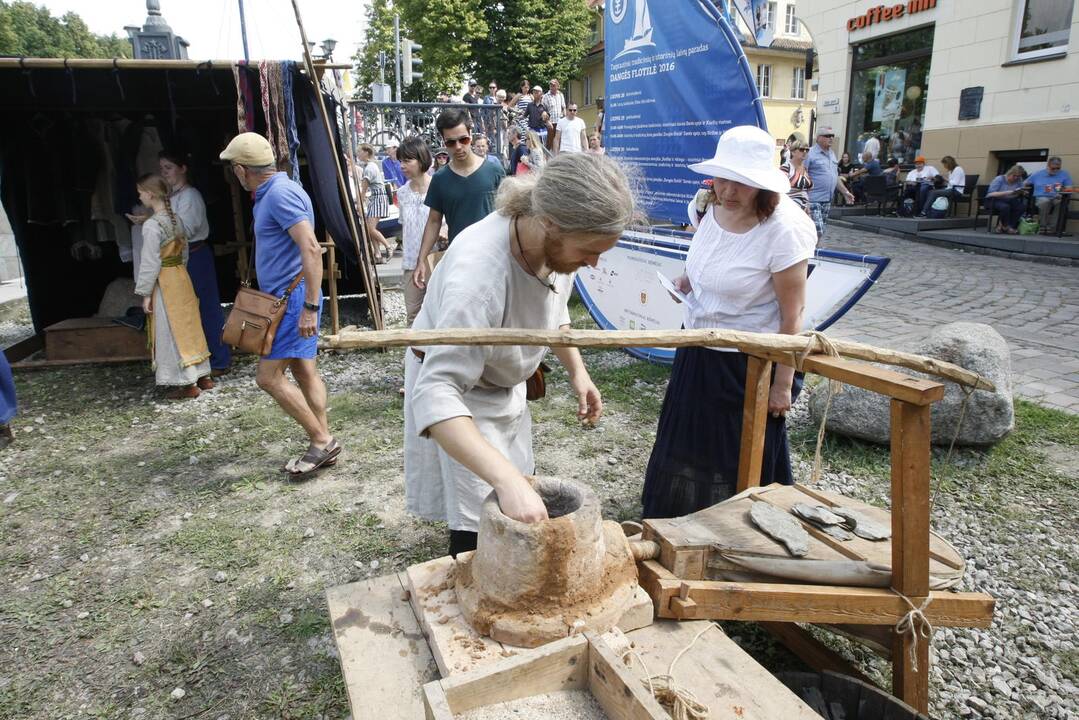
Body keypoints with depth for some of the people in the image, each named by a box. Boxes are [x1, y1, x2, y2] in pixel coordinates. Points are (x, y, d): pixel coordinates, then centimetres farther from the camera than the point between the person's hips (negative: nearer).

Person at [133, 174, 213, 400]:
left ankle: (188, 383, 5)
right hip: (181, 277, 8)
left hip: (164, 283, -8)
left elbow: (150, 262, -17)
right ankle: (203, 375, 21)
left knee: (172, 333, 0)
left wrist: (145, 293, -11)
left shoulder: (151, 225, -18)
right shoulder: (175, 219, 6)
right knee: (189, 326, 14)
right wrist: (178, 270, 20)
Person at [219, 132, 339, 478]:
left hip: (293, 297, -10)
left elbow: (311, 249, -26)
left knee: (268, 376, -7)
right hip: (286, 298, 10)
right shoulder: (272, 193, 16)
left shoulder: (280, 194, -16)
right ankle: (324, 443, 17)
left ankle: (322, 440, 0)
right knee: (304, 372, 10)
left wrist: (310, 306, -28)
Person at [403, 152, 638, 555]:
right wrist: (507, 480, -55)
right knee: (480, 525, -4)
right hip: (457, 396, -7)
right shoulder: (478, 274, -43)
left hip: (503, 384, 8)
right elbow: (436, 394, -47)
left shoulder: (558, 242, -18)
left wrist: (577, 371, -4)